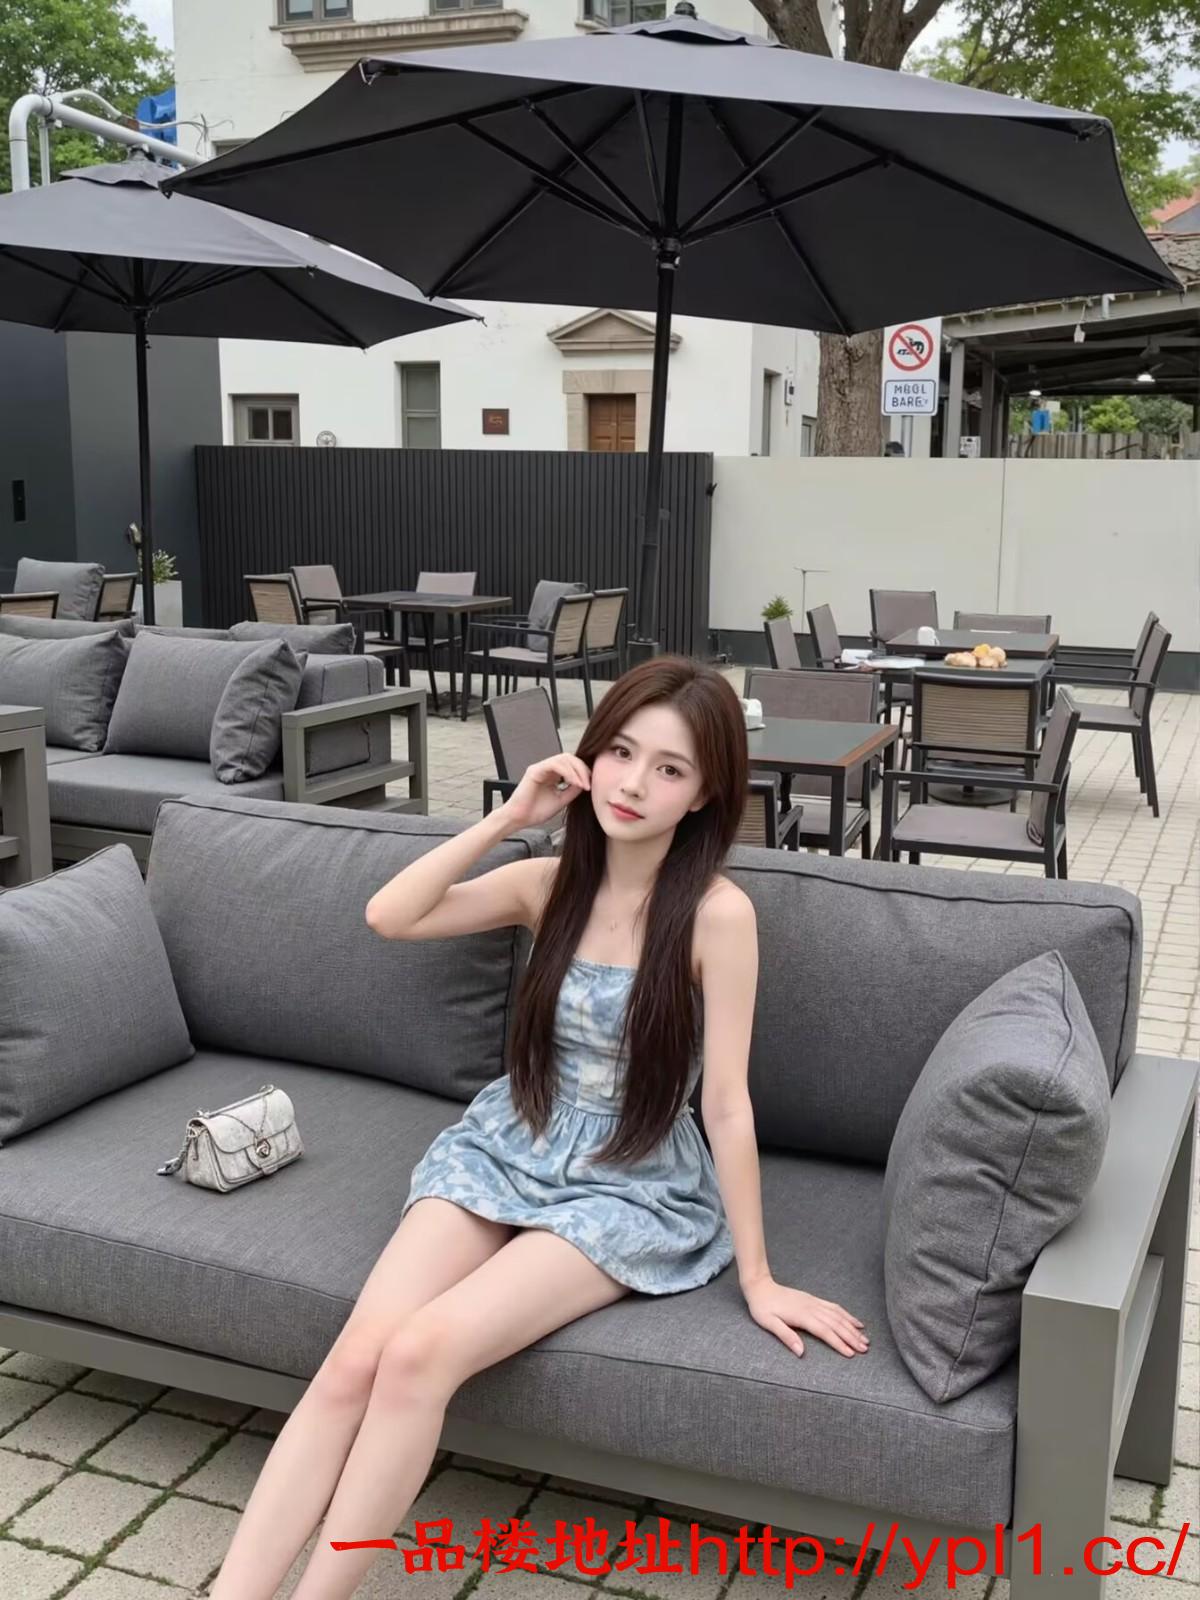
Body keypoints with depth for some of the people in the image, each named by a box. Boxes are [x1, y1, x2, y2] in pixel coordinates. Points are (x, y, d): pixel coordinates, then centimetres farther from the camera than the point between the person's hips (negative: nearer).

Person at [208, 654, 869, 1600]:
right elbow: (388, 918, -2)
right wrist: (507, 819, -9)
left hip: (630, 1191, -4)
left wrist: (757, 1277, -10)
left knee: (422, 1352, -26)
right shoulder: (552, 882, 1)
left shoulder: (718, 912, -15)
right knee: (355, 1359, -18)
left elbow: (727, 1103, -13)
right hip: (503, 1151, 5)